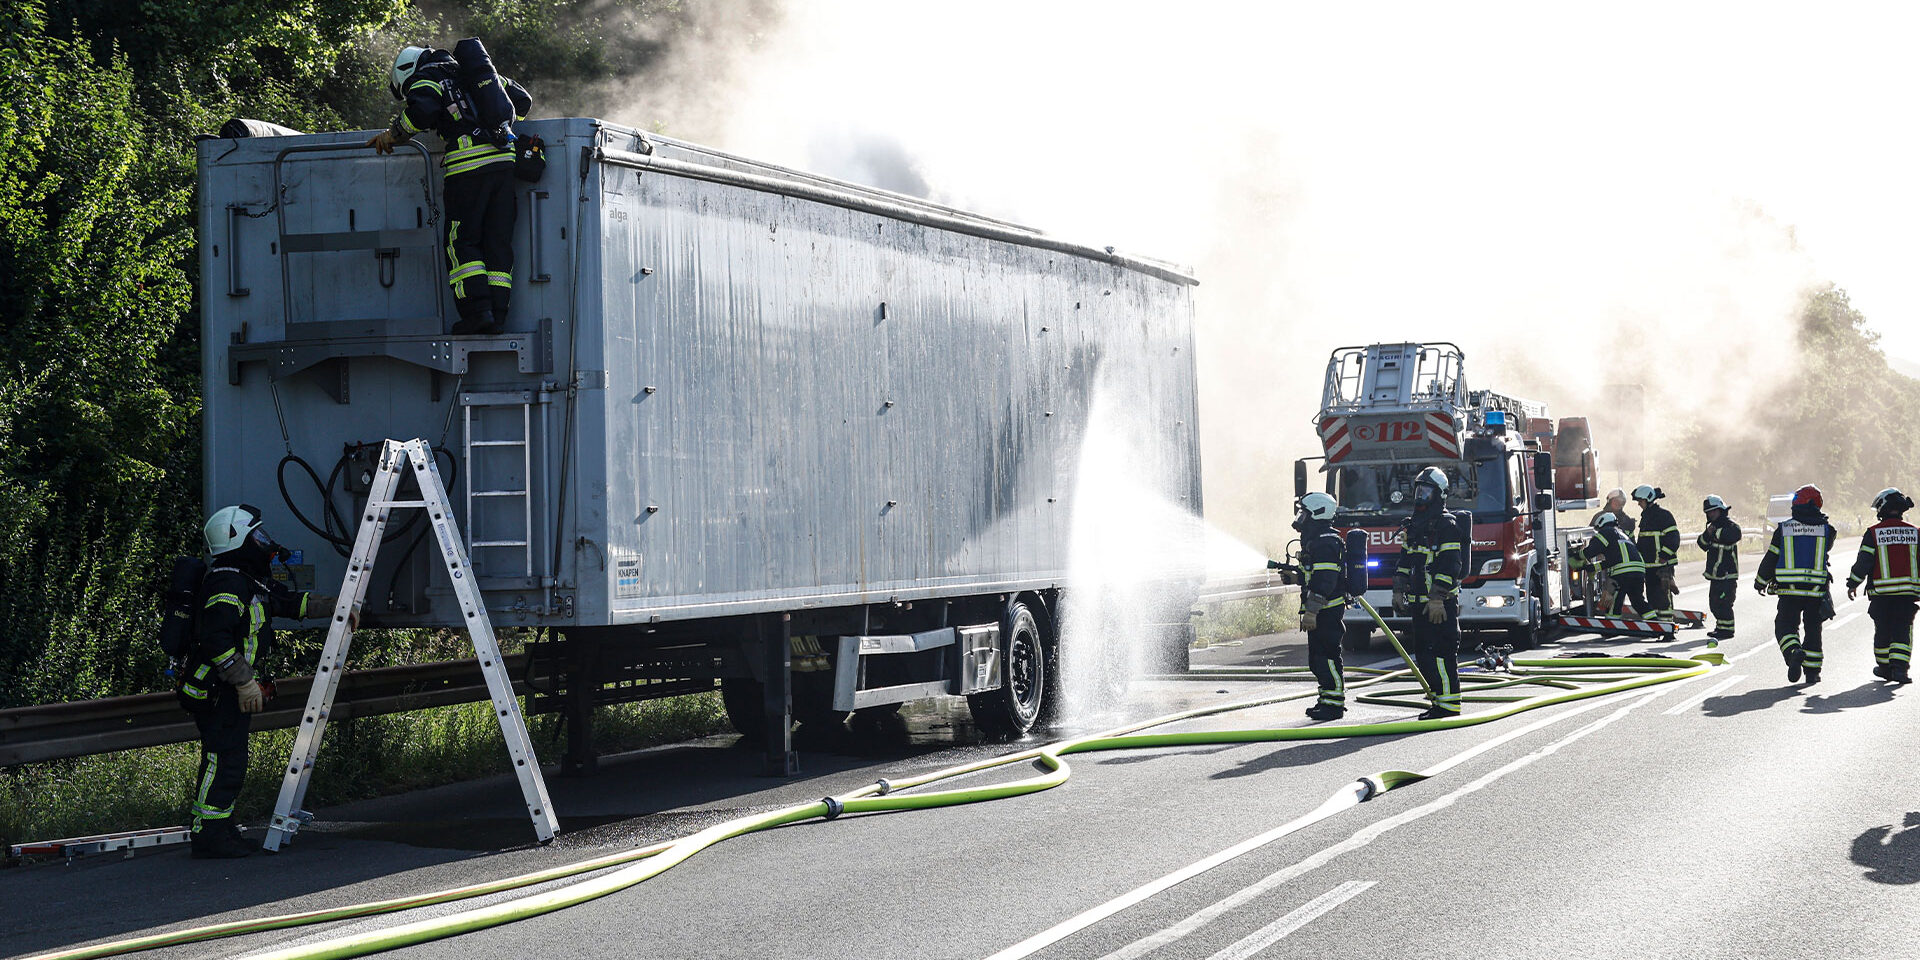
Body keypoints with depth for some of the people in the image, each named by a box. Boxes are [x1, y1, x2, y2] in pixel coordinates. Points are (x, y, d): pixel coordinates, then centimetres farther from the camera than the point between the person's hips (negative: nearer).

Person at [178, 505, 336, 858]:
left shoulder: (252, 581, 15)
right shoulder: (229, 584, -19)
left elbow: (291, 602, 28)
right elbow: (216, 640, -27)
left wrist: (332, 606, 23)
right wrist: (244, 680, -25)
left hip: (232, 691, 11)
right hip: (218, 692, -11)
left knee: (230, 762, 14)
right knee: (223, 760, -11)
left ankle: (221, 831, 20)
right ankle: (209, 835, -9)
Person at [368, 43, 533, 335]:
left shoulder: (425, 80, 6)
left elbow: (421, 111, -15)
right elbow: (522, 100, 31)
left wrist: (393, 135, 0)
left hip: (469, 165, -6)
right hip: (503, 160, 6)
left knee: (462, 243, -1)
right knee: (498, 243, 7)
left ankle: (477, 310, -12)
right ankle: (497, 317, 2)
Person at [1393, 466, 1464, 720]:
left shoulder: (1446, 524, -9)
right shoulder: (1415, 524, 18)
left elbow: (1449, 565, -16)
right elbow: (1405, 560, 23)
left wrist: (1437, 598, -21)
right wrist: (1399, 590, 15)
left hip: (1441, 603, -9)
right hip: (1420, 602, 9)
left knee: (1441, 653, -10)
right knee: (1423, 654, 9)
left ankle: (1449, 705, -8)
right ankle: (1439, 701, 15)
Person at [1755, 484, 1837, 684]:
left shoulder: (1784, 528, -2)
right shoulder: (1826, 529, -2)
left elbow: (1771, 558, 2)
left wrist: (1761, 582, 15)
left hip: (1789, 589, -1)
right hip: (1816, 588, 1)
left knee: (1785, 625, 5)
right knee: (1813, 628, 13)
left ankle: (1794, 651, -24)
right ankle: (1812, 671, 14)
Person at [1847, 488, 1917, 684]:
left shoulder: (1873, 533, -4)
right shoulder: (1915, 533, 3)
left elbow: (1863, 563, -4)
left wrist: (1852, 584, 8)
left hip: (1881, 592, -1)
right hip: (1908, 592, 1)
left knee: (1883, 630, 13)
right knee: (1902, 630, 4)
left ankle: (1884, 667, 23)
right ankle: (1899, 667, -11)